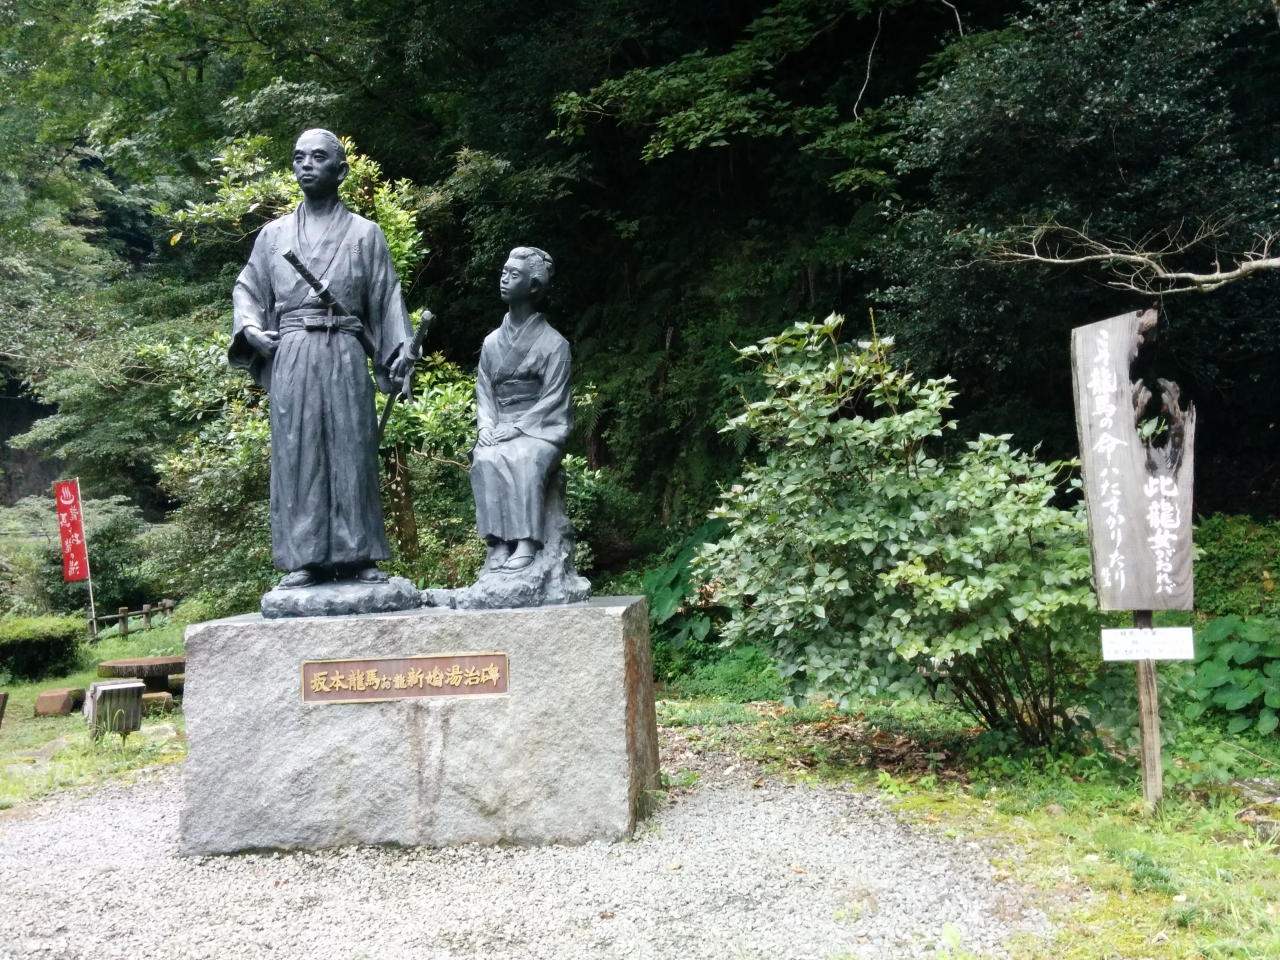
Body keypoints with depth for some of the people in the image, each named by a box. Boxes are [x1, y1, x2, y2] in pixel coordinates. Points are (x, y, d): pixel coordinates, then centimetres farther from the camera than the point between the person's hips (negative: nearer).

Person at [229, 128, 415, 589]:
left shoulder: (365, 233, 12)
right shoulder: (274, 233, 17)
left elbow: (387, 298, 7)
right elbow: (246, 288, 19)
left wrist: (401, 347, -6)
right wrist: (249, 328, -1)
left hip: (345, 355, -1)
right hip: (291, 356, 1)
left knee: (350, 451, -3)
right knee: (296, 455, -3)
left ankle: (357, 555, 1)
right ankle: (303, 559, -1)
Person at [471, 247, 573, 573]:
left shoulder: (554, 343, -1)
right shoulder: (492, 342, 14)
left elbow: (552, 399, -7)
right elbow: (484, 393, 12)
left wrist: (517, 427, -19)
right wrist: (487, 426, -8)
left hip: (540, 430, -3)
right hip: (500, 430, 4)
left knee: (523, 460, -36)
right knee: (486, 459, -30)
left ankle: (527, 543, -36)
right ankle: (498, 543, -31)